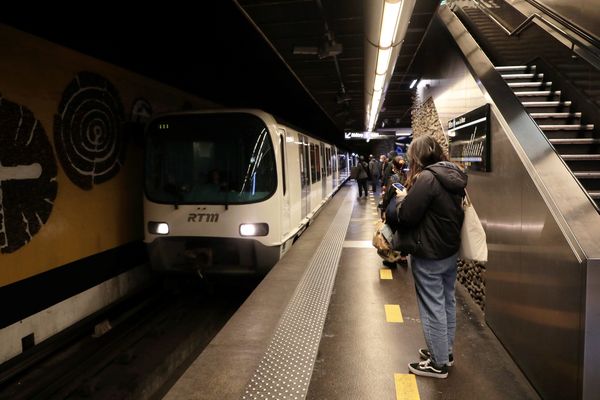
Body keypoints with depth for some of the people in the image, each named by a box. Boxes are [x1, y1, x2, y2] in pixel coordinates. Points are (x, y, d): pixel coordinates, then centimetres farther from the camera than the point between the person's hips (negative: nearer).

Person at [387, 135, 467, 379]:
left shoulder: (427, 177, -22)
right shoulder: (453, 175, 6)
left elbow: (406, 215, -22)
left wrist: (402, 198, -2)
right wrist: (410, 197, 9)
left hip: (429, 254, -9)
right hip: (450, 250, 9)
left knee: (432, 308, 3)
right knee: (447, 302, 19)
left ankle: (438, 363, 16)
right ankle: (445, 352, 35)